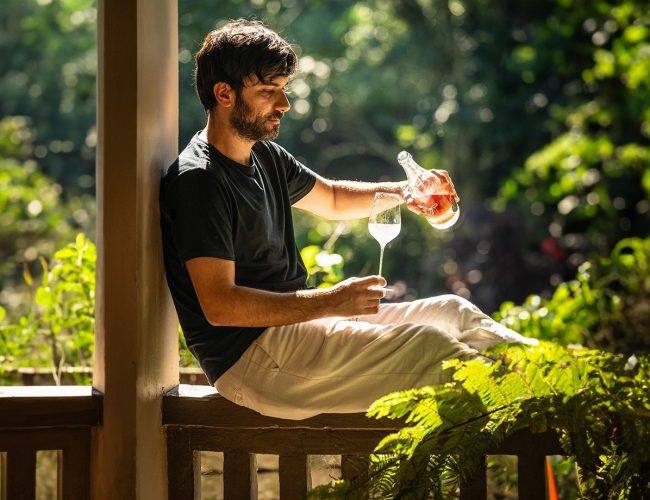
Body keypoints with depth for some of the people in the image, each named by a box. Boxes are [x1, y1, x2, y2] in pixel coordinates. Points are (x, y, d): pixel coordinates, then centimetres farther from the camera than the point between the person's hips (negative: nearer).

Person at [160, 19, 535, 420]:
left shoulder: (265, 157, 12)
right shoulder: (198, 180, -18)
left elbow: (333, 198, 30)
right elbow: (219, 305, -24)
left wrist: (403, 191, 10)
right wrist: (329, 302, -24)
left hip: (292, 323, 10)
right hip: (250, 356, -10)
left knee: (452, 311, 9)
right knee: (427, 343, -21)